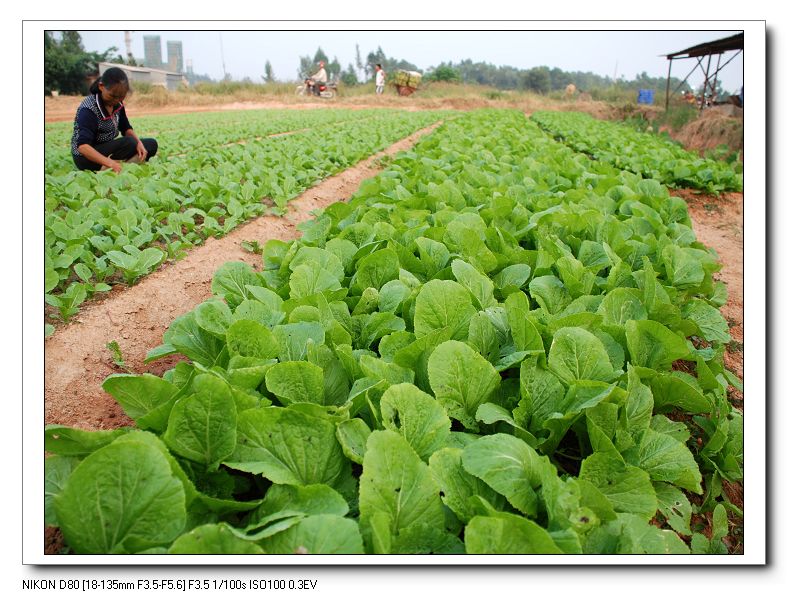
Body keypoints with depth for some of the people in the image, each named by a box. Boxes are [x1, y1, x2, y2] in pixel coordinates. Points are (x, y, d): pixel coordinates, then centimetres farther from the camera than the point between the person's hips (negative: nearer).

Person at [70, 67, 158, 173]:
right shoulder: (88, 109, -26)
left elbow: (126, 128, 6)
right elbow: (82, 146, -36)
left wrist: (138, 143, -16)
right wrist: (109, 163, -49)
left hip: (107, 149, 8)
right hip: (86, 158, -8)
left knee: (151, 145, -2)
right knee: (129, 143, -28)